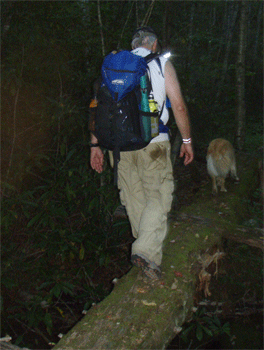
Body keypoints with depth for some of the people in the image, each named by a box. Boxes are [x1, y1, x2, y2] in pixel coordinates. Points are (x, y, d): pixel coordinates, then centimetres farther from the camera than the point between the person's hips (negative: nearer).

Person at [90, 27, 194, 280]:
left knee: (134, 200, 14)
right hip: (154, 141, -3)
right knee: (159, 196, 2)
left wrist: (95, 144, 12)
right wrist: (187, 140, 8)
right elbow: (178, 106, -1)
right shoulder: (162, 64, 4)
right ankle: (146, 250, -15)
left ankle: (151, 253, 26)